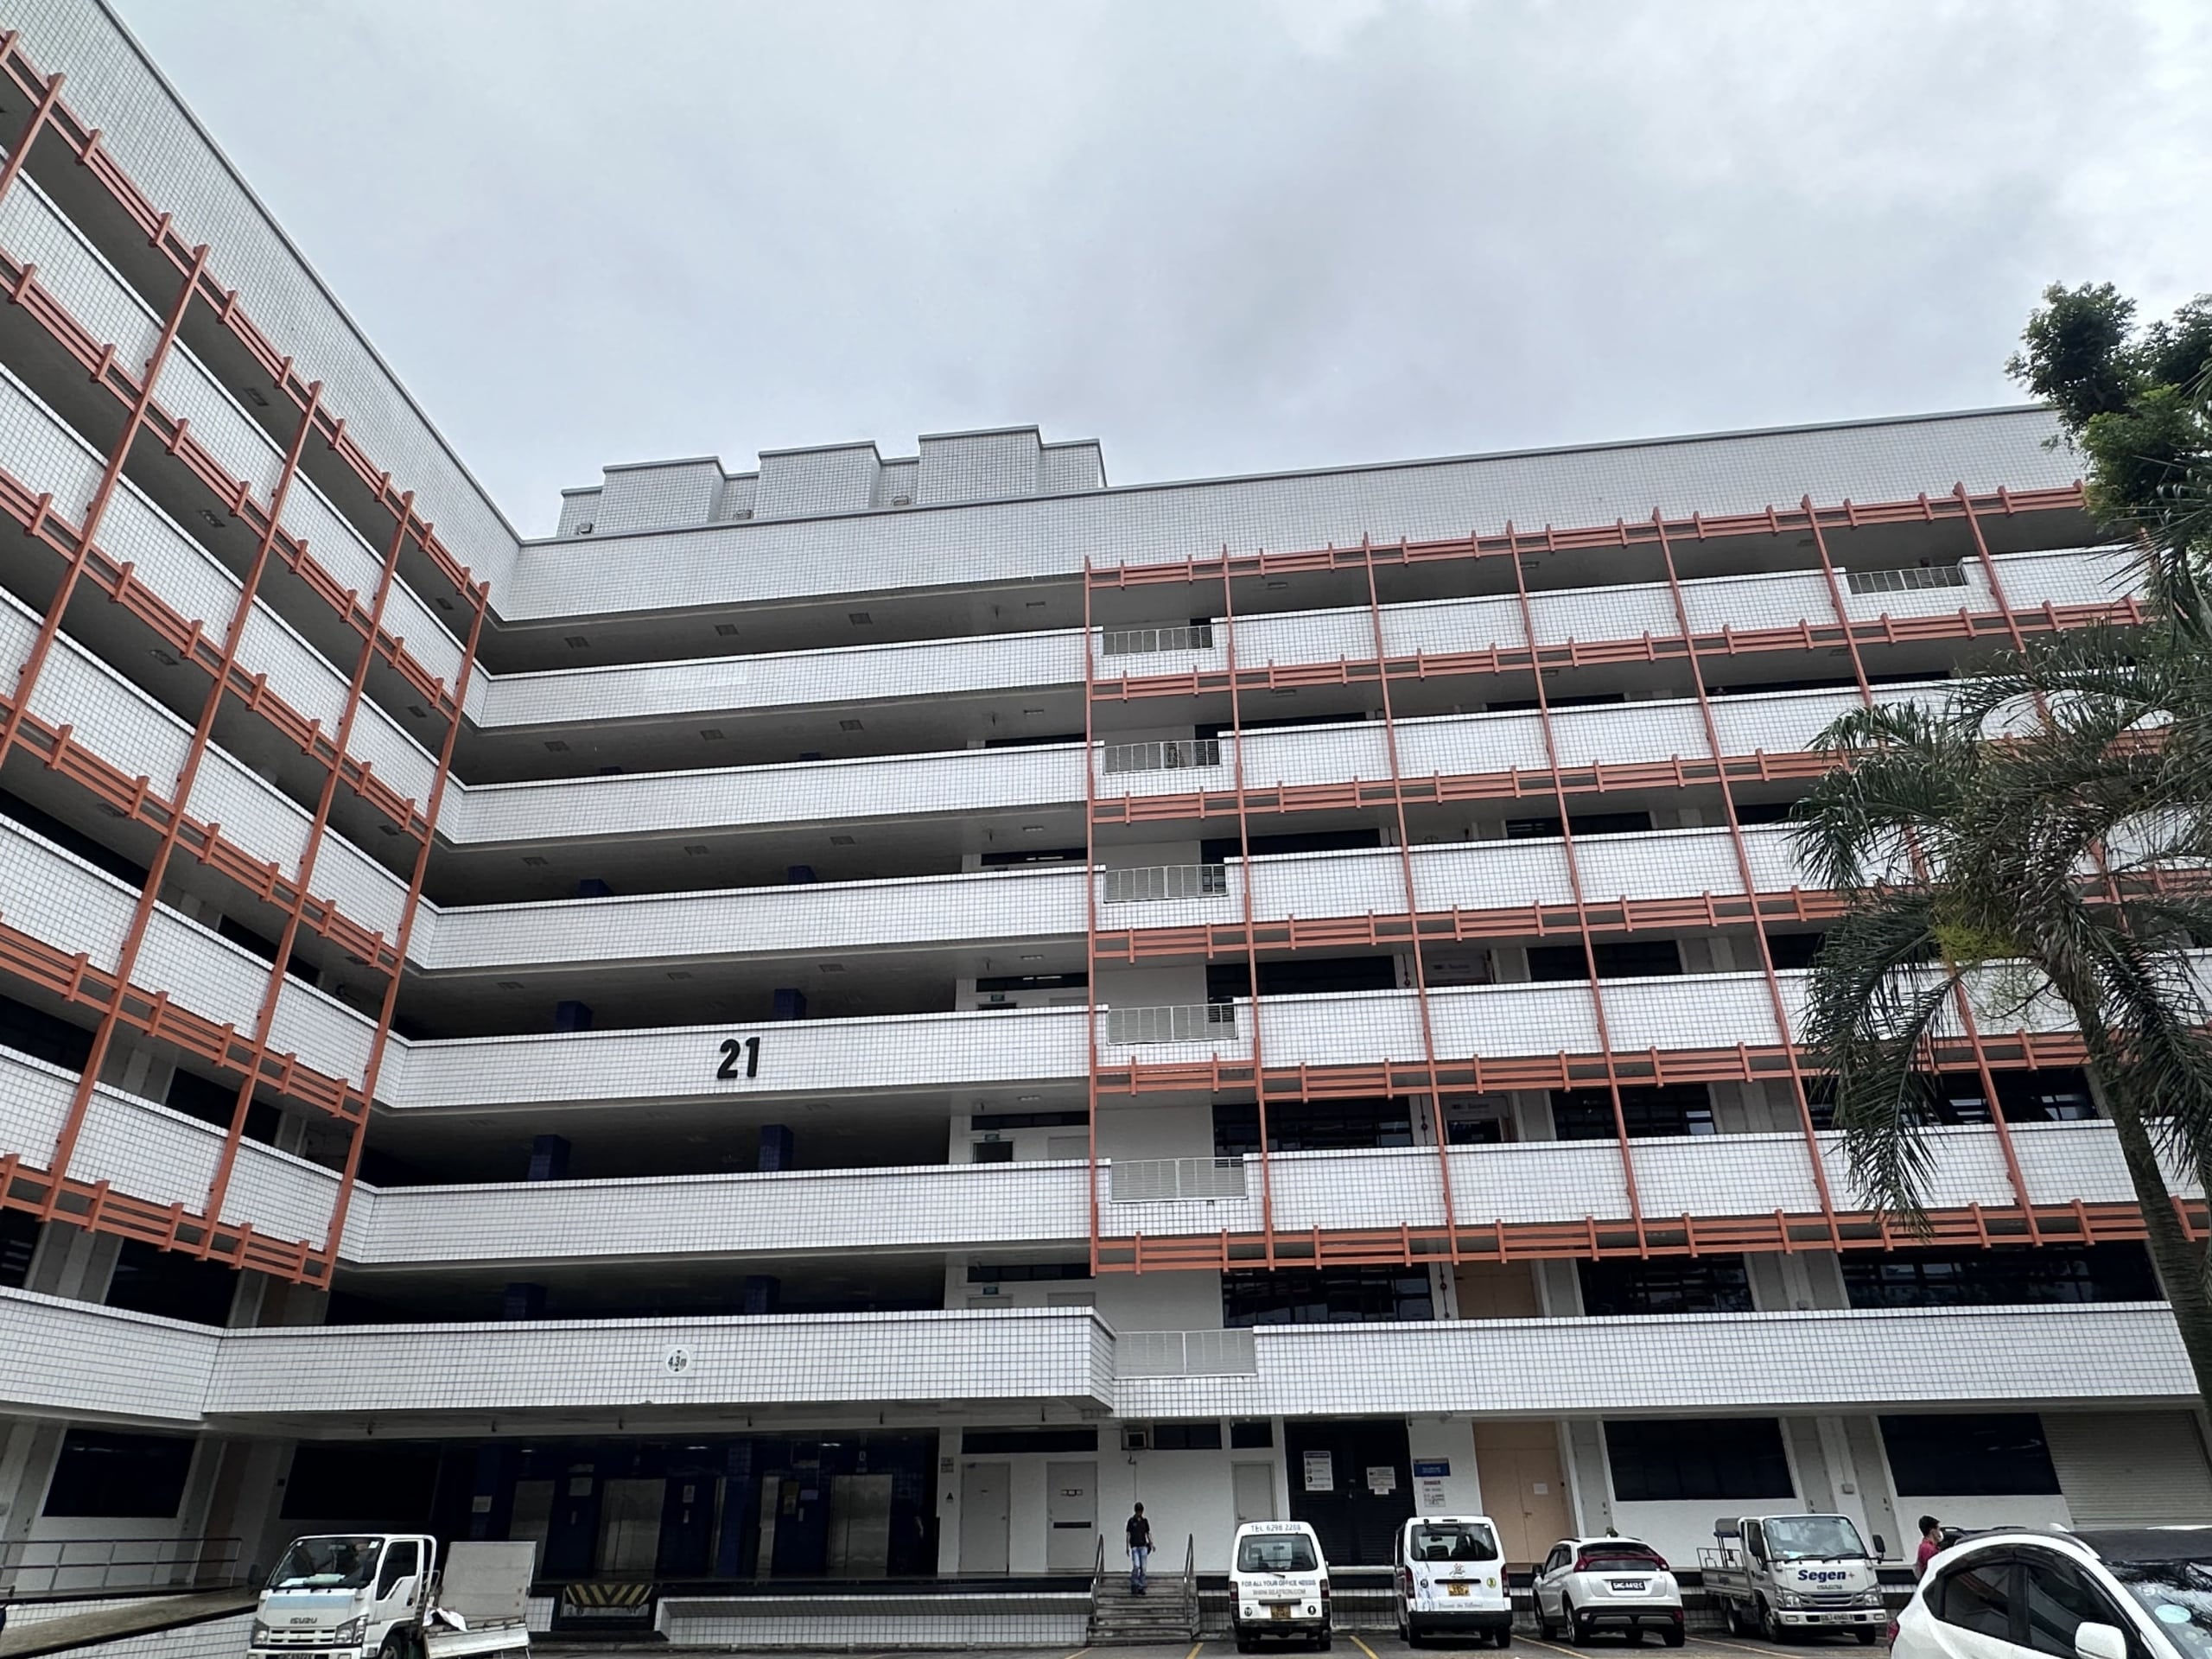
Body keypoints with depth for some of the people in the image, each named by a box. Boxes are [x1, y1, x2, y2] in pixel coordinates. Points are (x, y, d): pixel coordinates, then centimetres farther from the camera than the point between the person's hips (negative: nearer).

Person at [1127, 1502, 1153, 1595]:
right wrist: (1127, 1547, -5)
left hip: (1143, 1546, 3)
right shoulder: (1131, 1521, 1)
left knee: (1143, 1568, 1)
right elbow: (1128, 1534, 0)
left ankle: (1141, 1587, 10)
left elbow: (1148, 1533, 13)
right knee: (1136, 1566, -14)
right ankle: (1133, 1585, 2)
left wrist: (1151, 1544, 1)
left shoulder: (1145, 1521, 10)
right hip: (1134, 1546, -3)